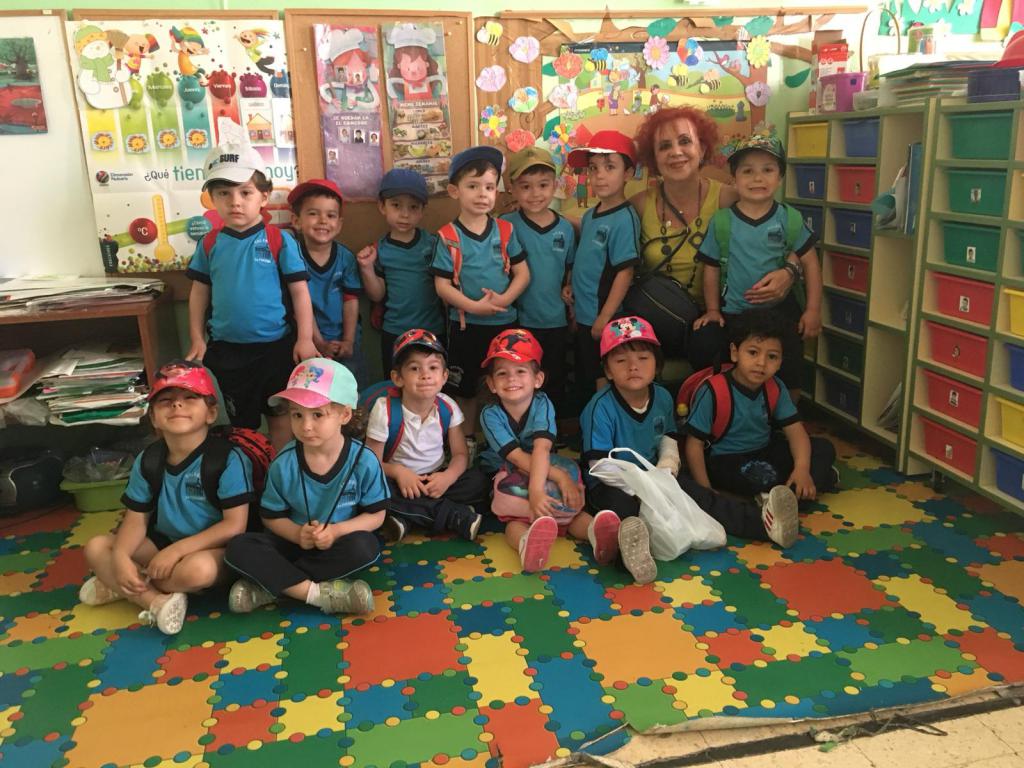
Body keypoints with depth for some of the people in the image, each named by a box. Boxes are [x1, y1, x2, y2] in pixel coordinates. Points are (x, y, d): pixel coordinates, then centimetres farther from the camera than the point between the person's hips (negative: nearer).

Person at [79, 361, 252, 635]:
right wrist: (120, 557, -20)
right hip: (162, 543, 6)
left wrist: (177, 550, -24)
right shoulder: (147, 462, -1)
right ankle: (157, 601, -22)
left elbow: (234, 526, -20)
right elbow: (136, 520, 0)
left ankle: (118, 586, -9)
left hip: (211, 549, -5)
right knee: (96, 547, -7)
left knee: (198, 569, -37)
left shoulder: (228, 459, -19)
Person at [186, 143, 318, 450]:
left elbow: (299, 291, -7)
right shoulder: (210, 244, 0)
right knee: (242, 423, 18)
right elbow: (200, 292, 8)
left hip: (275, 346, -3)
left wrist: (305, 339, -9)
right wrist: (197, 340, 6)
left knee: (281, 420, 9)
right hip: (226, 349, 3)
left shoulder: (280, 240, -9)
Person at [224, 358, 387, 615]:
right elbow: (272, 516, 0)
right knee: (238, 548, -23)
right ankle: (318, 593, -30)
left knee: (365, 547, -35)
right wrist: (297, 534, -21)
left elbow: (375, 515, -8)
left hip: (340, 540, -1)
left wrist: (336, 531, -25)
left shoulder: (363, 461, -16)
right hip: (296, 540, 1)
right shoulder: (284, 463, -11)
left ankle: (270, 585, -23)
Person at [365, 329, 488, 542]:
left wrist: (448, 476, -24)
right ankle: (457, 517, -28)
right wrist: (398, 471, -30)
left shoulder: (448, 407, -7)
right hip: (399, 480, -2)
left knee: (478, 481, -20)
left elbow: (461, 454, -2)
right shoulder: (385, 410, -15)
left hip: (435, 479, 2)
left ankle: (406, 516, -26)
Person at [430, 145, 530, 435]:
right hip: (465, 324, -2)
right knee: (464, 390, 11)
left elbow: (522, 273, 0)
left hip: (504, 322, 2)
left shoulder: (505, 231, 0)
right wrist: (474, 306, -20)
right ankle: (467, 441, 29)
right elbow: (442, 284, -9)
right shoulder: (448, 236, -7)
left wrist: (504, 299, -17)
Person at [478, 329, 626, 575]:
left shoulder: (542, 404, -15)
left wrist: (537, 489, -47)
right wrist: (559, 475, -38)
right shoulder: (490, 415, -18)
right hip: (508, 478, -2)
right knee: (514, 521, -33)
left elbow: (541, 449, -30)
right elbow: (518, 458, -26)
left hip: (543, 474, 2)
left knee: (572, 508, -25)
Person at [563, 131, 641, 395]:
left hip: (605, 320, -8)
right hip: (583, 316, 8)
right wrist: (571, 286, 3)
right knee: (584, 382, 19)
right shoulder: (589, 216, 7)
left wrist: (604, 318, -19)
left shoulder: (624, 219, -17)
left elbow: (625, 272, -19)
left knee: (604, 382, 3)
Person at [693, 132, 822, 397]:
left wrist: (813, 310, -3)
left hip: (781, 312, 0)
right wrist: (712, 310, 0)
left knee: (788, 376, 2)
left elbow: (810, 262, 0)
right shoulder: (721, 222, -4)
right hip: (733, 314, 0)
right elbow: (712, 268, 3)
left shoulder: (789, 219, -4)